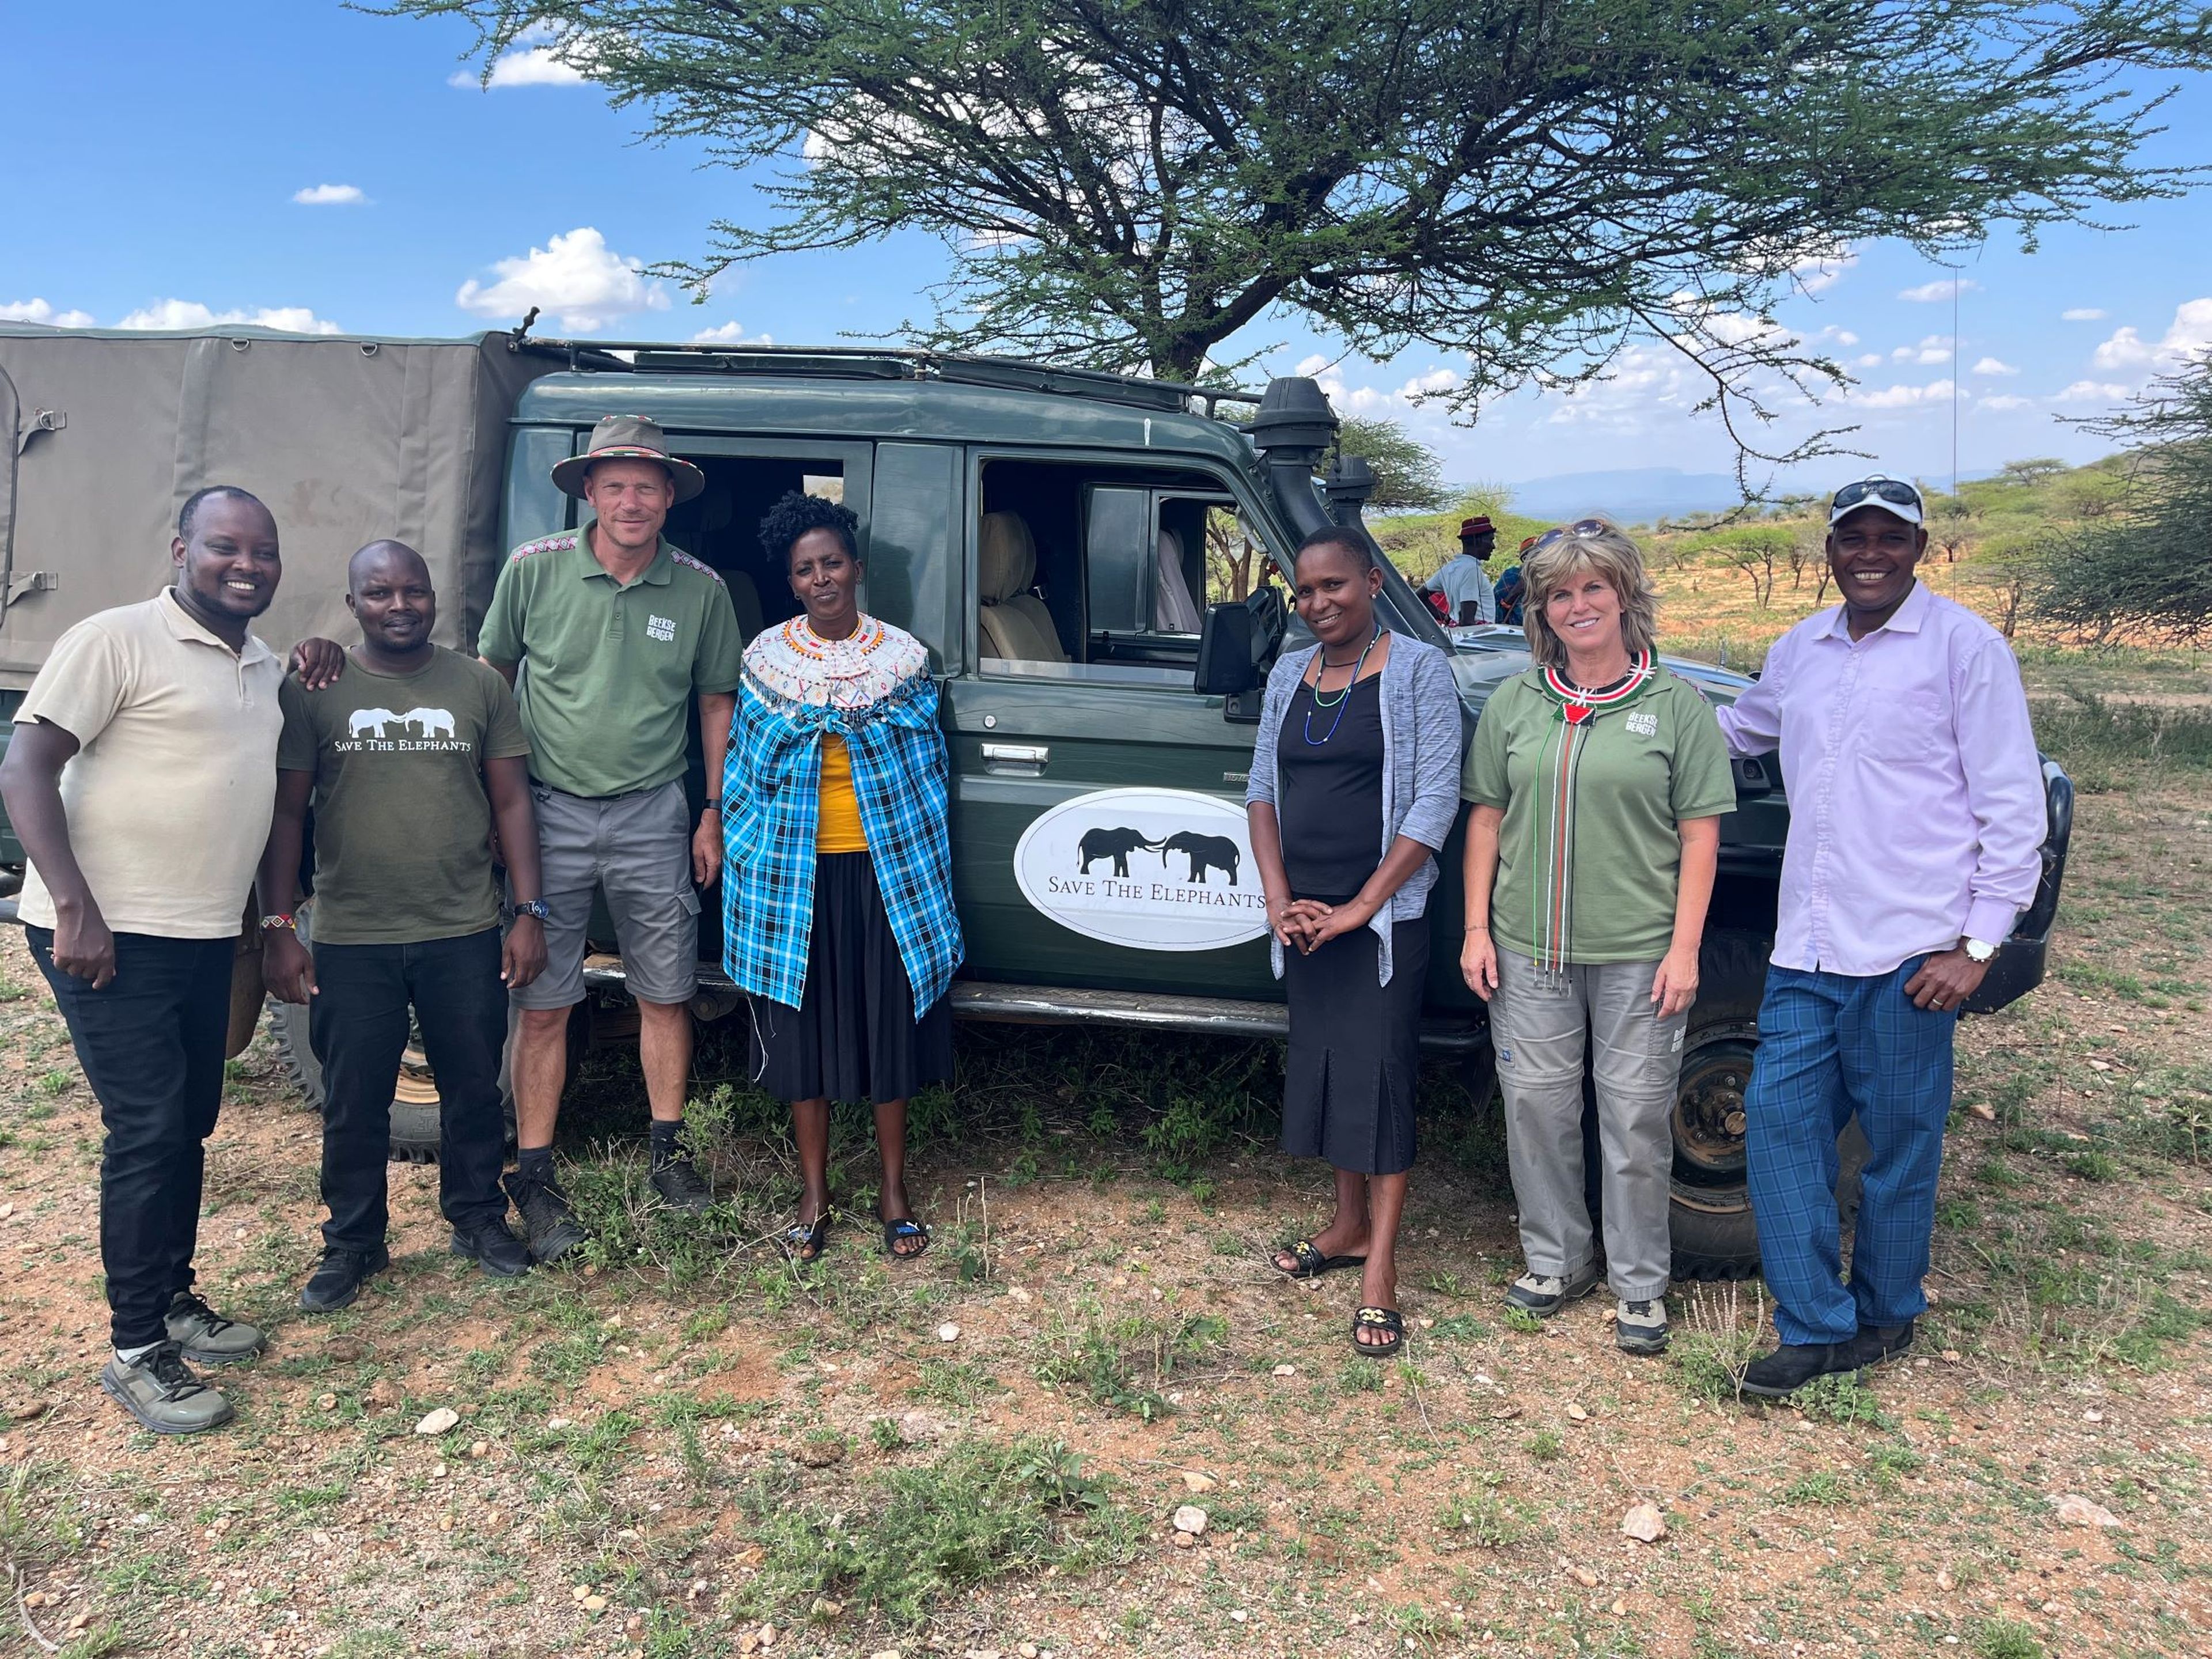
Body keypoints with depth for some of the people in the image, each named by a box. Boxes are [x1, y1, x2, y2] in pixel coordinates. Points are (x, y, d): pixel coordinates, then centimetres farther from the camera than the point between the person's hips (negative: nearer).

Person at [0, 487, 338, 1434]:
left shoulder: (263, 666, 13)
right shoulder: (116, 640, -10)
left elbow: (284, 769, 30)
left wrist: (310, 686, 10)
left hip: (208, 936, 8)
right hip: (111, 936, -8)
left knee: (190, 1125, 14)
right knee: (147, 1132, -6)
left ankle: (174, 1302, 29)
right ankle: (136, 1350, 5)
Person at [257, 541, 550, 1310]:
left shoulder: (480, 685, 3)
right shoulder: (312, 689, 0)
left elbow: (512, 803, 5)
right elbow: (286, 813, 1)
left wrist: (530, 913, -1)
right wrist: (277, 927, -5)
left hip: (465, 935, 1)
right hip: (350, 940, -1)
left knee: (474, 1088, 11)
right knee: (353, 1103, 9)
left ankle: (479, 1219, 29)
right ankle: (353, 1242, 26)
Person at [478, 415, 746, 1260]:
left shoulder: (700, 589, -1)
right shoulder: (534, 569, -4)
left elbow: (717, 702, 10)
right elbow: (491, 679, 7)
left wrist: (715, 815, 7)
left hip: (651, 817, 1)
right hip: (550, 811, -1)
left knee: (665, 995, 10)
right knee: (543, 1005, 3)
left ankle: (667, 1148, 28)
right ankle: (534, 1176, 15)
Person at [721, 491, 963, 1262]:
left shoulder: (902, 656, 2)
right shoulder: (767, 658, 2)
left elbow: (928, 769, 5)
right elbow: (743, 771, 5)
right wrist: (746, 867, -3)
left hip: (887, 871, 0)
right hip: (795, 874, 0)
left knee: (891, 1028, 6)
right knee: (803, 1032, 7)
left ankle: (893, 1191, 22)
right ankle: (814, 1197, 22)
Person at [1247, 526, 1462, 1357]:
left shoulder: (1419, 670, -7)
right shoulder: (1288, 675, 9)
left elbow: (1434, 801, -13)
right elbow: (1263, 788, 9)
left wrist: (1359, 907, -16)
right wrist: (1279, 899, -4)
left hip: (1383, 915, -6)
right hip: (1302, 916, 6)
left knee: (1379, 1077, -3)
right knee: (1322, 1065, 14)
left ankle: (1381, 1266, 4)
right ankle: (1349, 1224, 31)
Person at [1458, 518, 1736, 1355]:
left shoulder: (1676, 703, -1)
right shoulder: (1514, 703, 7)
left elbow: (1700, 834, -2)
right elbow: (1487, 819, 9)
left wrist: (1685, 948, -8)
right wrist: (1477, 929, 3)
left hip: (1638, 951, -3)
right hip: (1529, 946, 3)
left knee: (1636, 1118, 5)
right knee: (1536, 1105, 10)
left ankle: (1639, 1284, 22)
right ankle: (1556, 1258, 29)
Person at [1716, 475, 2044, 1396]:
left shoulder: (1965, 645, -5)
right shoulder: (1798, 650, 12)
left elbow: (2013, 808, -6)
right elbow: (1736, 730, 33)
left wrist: (1977, 945, -10)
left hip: (1907, 953, -5)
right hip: (1806, 947, 5)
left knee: (1897, 1144, 6)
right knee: (1777, 1119, 3)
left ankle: (1886, 1316, 27)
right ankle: (1814, 1327, 15)